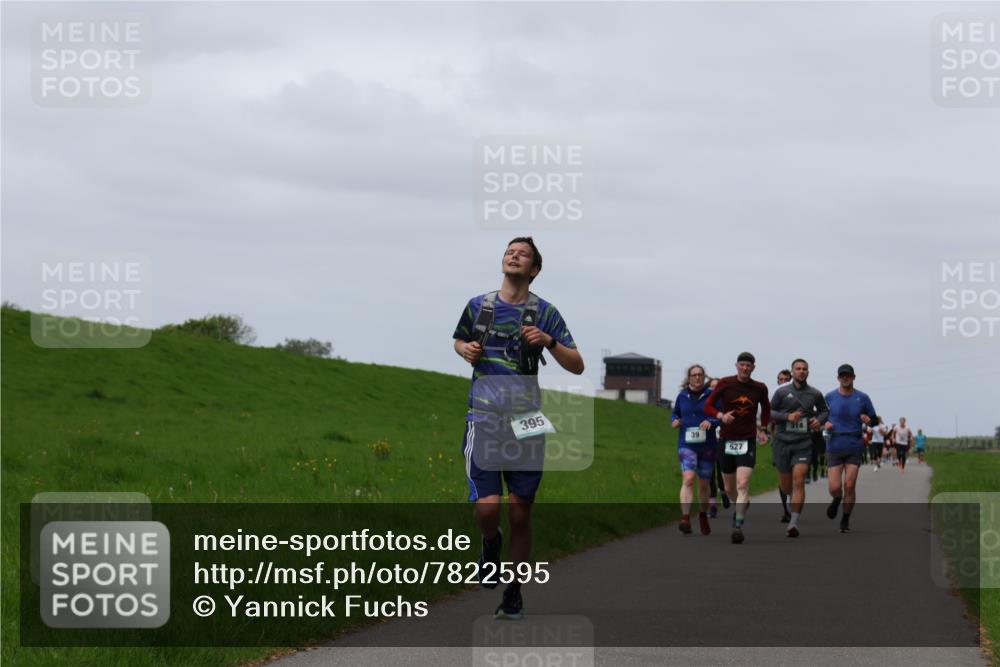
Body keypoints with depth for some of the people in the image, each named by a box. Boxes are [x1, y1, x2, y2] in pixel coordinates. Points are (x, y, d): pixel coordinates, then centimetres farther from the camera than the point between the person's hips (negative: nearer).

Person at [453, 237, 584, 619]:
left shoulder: (545, 313, 4)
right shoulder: (477, 305, 9)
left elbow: (577, 366, 4)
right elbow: (458, 341, 28)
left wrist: (548, 341, -13)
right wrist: (466, 350, 5)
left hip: (526, 422, 0)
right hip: (484, 419, 0)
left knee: (520, 513, 2)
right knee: (487, 508, -15)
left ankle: (514, 595, 16)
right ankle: (491, 545, 21)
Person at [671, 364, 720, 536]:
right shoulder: (682, 396, 7)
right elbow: (676, 413, 21)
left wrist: (711, 422, -21)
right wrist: (675, 421, 0)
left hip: (707, 445, 0)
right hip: (686, 444, 0)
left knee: (704, 484, 11)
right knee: (688, 479, -19)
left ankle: (703, 517, 32)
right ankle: (685, 518, -27)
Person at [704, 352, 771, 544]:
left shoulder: (760, 388, 2)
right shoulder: (725, 384, -2)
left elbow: (766, 408, 22)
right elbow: (708, 406, 0)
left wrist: (763, 428, 13)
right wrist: (721, 415, -18)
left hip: (747, 441, -1)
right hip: (727, 441, 1)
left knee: (743, 485, -17)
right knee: (729, 489, 11)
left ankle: (738, 526, -19)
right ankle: (742, 504, 44)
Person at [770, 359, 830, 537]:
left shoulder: (815, 394, 5)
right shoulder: (782, 392, 0)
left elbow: (825, 410, 20)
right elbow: (769, 412, 2)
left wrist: (819, 420, -1)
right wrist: (787, 417, -14)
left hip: (803, 443, 0)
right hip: (783, 441, 0)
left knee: (799, 482, -16)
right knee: (786, 487, 8)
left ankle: (794, 522, -19)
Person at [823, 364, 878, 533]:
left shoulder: (862, 398, 2)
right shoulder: (830, 397, 4)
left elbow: (875, 420, 9)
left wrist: (868, 420, -14)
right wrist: (825, 423, -8)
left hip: (854, 448, 0)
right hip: (834, 448, 0)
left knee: (849, 486, -7)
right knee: (835, 487, -7)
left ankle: (846, 520, 11)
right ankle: (836, 500, 30)